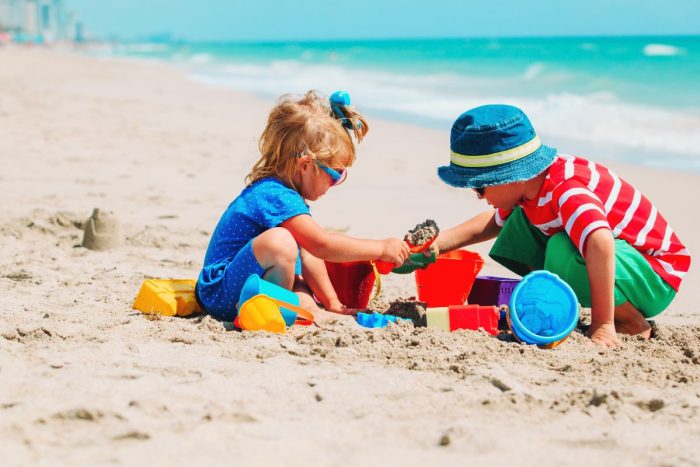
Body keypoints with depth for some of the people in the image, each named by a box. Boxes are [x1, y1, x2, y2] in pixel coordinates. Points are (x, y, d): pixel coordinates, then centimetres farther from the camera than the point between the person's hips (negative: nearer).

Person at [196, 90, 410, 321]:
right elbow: (322, 245, -24)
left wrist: (332, 303, 17)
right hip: (223, 293, -10)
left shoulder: (279, 192, 14)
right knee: (279, 241, -32)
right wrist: (382, 248, -15)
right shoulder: (277, 197, -20)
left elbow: (307, 254, 18)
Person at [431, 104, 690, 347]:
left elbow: (600, 243, -50)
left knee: (563, 251, -35)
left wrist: (602, 325, -48)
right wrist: (439, 242, 4)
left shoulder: (567, 190, -31)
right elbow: (495, 222, 18)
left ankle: (633, 324, -14)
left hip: (656, 277, -9)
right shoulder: (530, 180, -2)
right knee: (520, 221, 1)